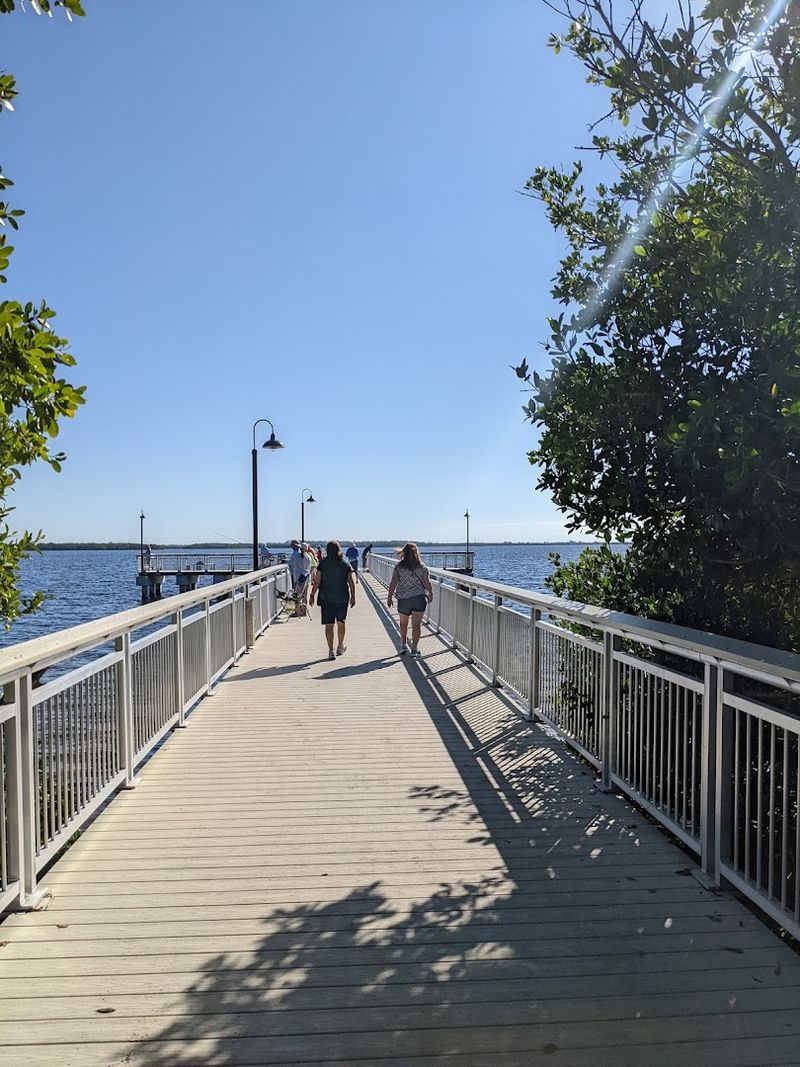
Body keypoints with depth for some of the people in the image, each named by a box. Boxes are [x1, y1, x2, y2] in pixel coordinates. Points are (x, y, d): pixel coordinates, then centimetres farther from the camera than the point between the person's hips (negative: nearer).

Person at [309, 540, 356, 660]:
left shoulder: (323, 563, -5)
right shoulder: (345, 564, 0)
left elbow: (317, 581, -7)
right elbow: (351, 582, 0)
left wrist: (312, 595, 0)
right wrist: (353, 596, 8)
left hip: (326, 599, -2)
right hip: (342, 598, 2)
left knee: (328, 625, 1)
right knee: (341, 623, 19)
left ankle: (331, 651, -3)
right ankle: (340, 646, 32)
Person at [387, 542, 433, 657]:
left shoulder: (399, 567, -6)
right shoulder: (422, 567, -2)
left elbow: (393, 583, -8)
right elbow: (428, 583, 1)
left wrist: (389, 597, -1)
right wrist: (430, 594, 17)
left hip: (403, 599, 0)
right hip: (419, 598, 0)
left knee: (403, 623, 20)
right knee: (416, 625, 4)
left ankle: (403, 645, 21)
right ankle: (414, 649, 4)